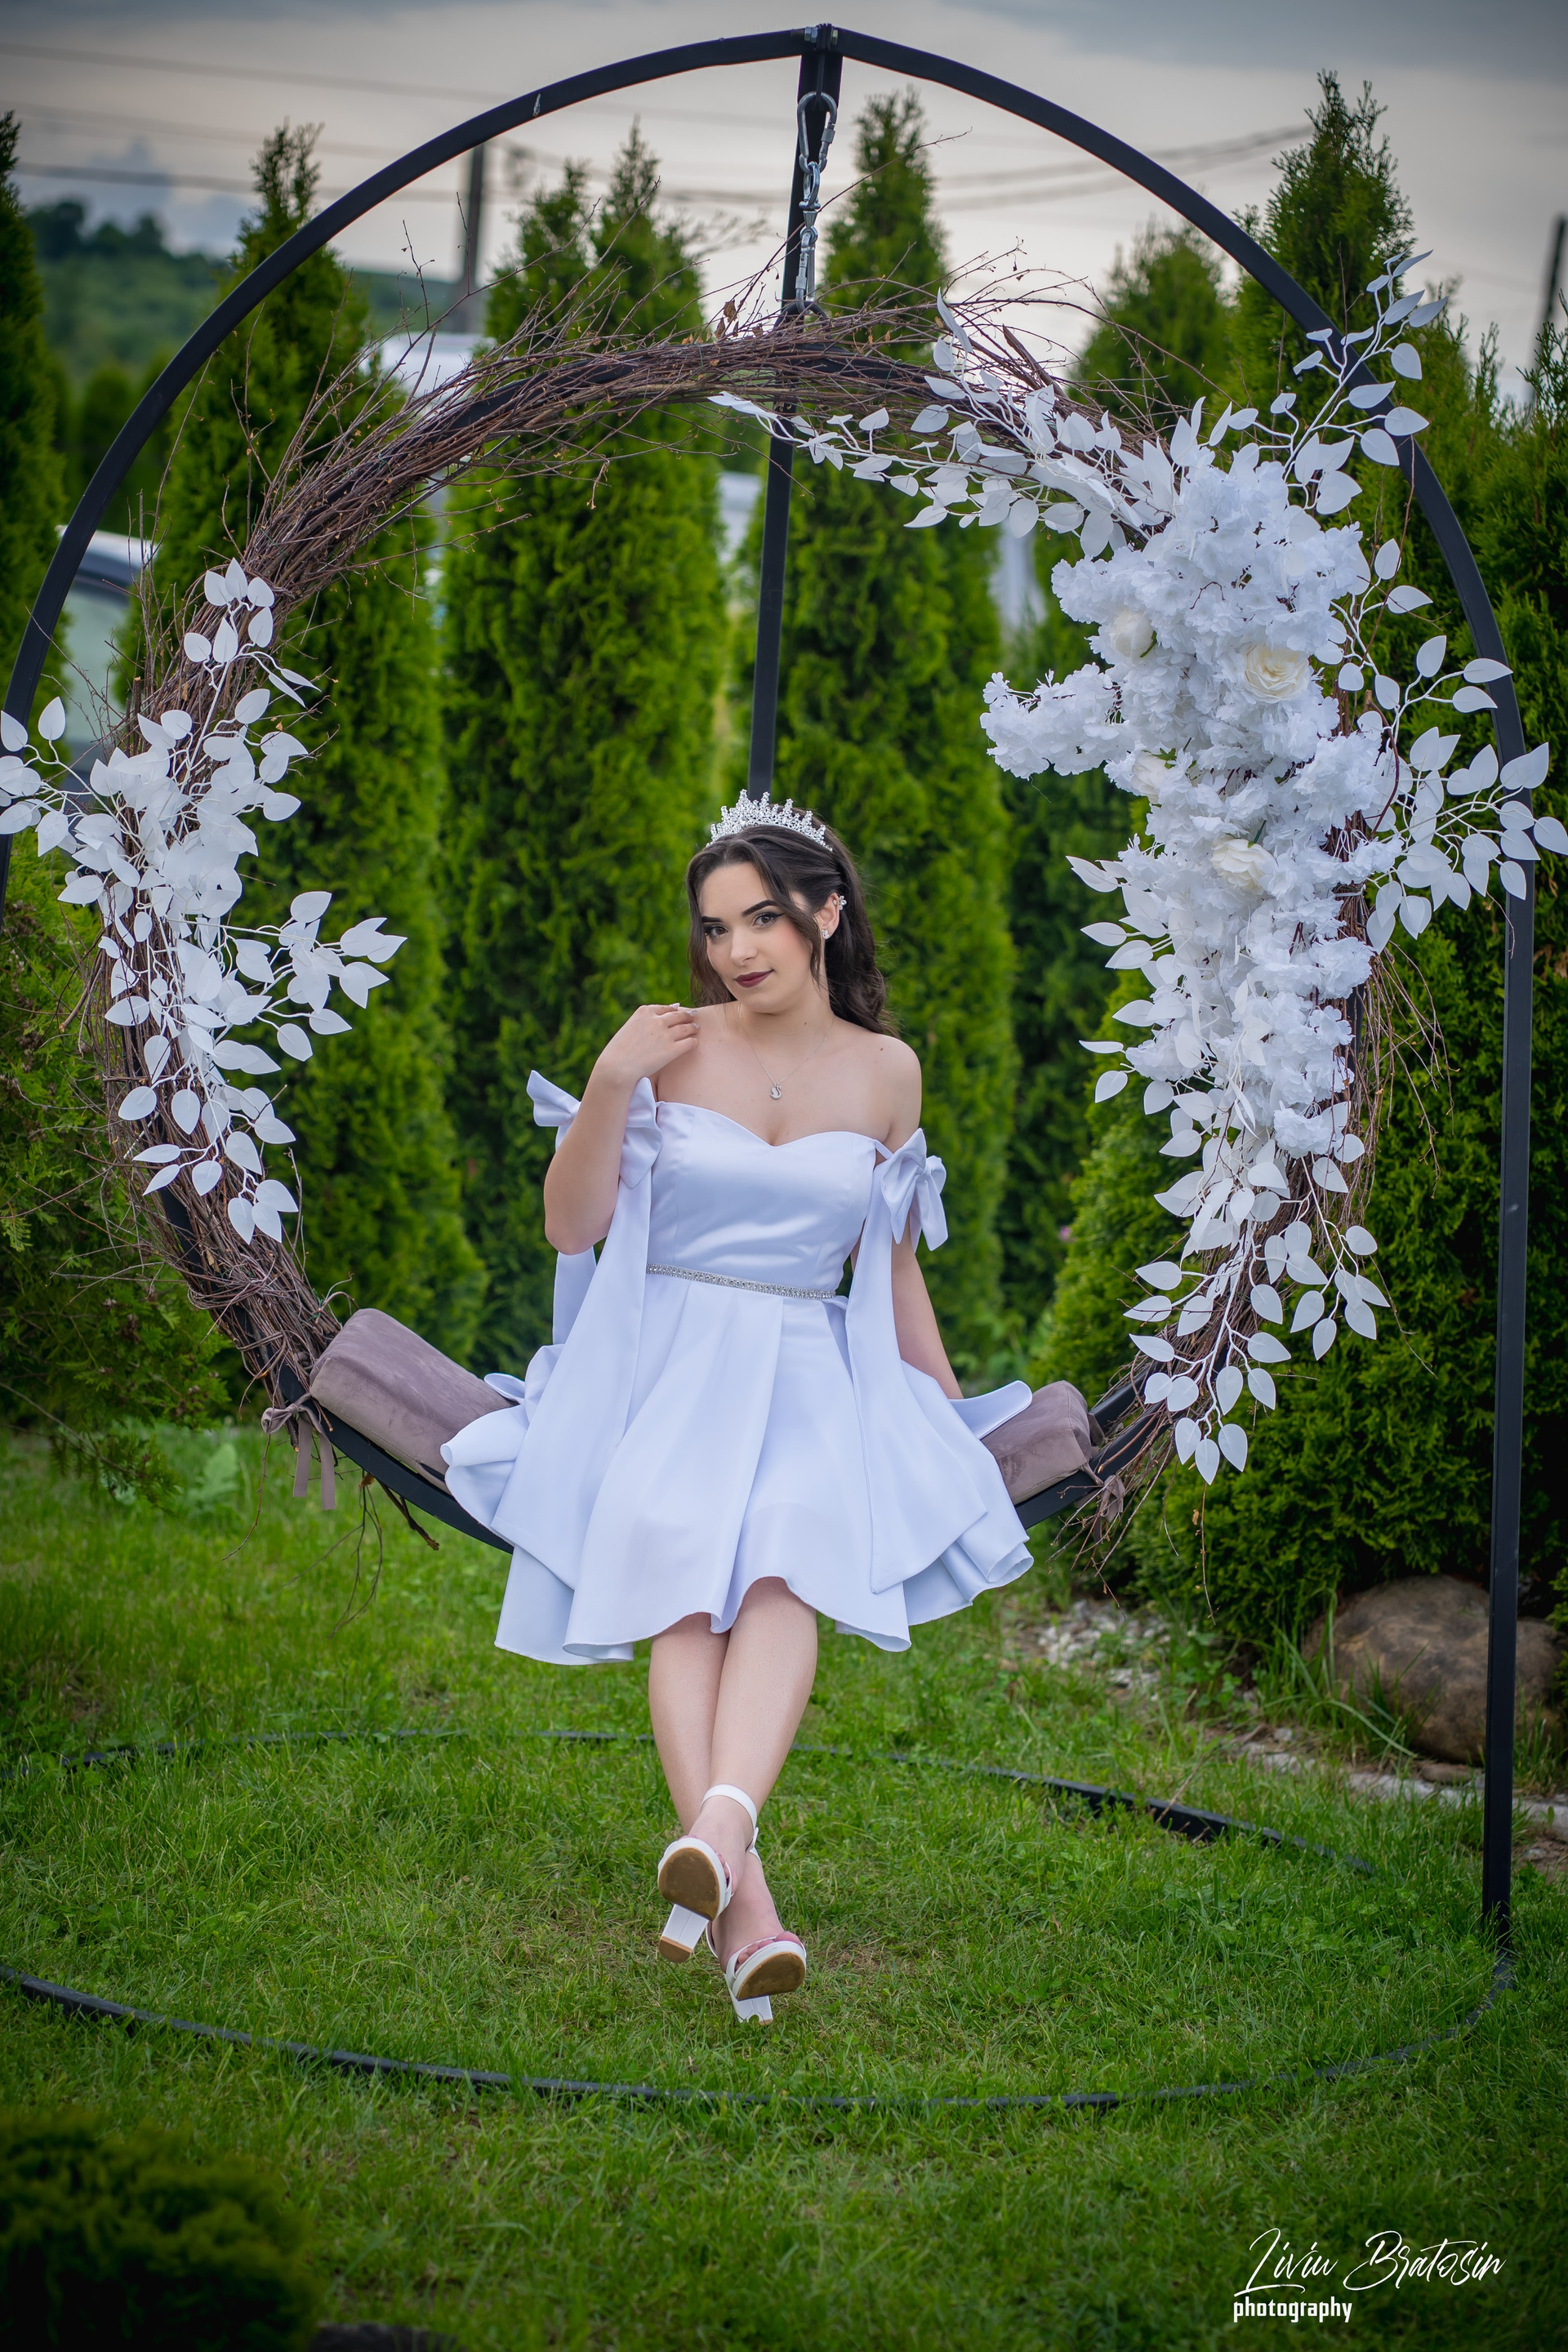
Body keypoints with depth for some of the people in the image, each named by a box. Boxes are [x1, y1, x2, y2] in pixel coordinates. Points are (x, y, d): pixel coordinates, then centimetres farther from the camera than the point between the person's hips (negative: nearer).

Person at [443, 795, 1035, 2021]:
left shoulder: (885, 1071, 10)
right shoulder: (674, 1047, 4)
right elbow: (571, 1227, 4)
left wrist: (949, 1403, 25)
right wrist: (611, 1086, -9)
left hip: (808, 1374, 1)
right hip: (665, 1356, -1)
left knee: (792, 1563, -31)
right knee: (683, 1579, -29)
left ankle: (720, 1826, -53)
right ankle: (745, 1904, -41)